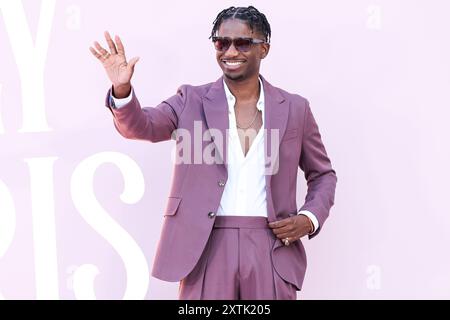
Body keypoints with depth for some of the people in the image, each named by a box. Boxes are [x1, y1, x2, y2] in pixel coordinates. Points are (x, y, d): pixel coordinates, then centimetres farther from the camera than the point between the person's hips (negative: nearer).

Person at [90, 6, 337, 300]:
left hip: (272, 249, 1)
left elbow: (323, 174, 16)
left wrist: (310, 218, -2)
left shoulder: (295, 109, 7)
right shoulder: (192, 101, 5)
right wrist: (122, 89, -28)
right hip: (206, 248, -1)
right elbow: (141, 126, -9)